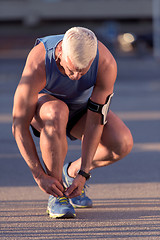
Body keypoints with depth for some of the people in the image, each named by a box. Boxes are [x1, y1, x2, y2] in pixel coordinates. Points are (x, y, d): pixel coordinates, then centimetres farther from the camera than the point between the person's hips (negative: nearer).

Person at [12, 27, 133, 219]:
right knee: (56, 113, -41)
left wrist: (83, 173, -28)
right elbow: (19, 126, -31)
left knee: (123, 143, -25)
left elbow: (96, 121, -26)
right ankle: (56, 196, -23)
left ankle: (72, 172, 5)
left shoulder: (107, 64, -33)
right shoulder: (37, 65, -38)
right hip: (43, 102, -2)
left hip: (82, 108, 3)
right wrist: (40, 176, -31)